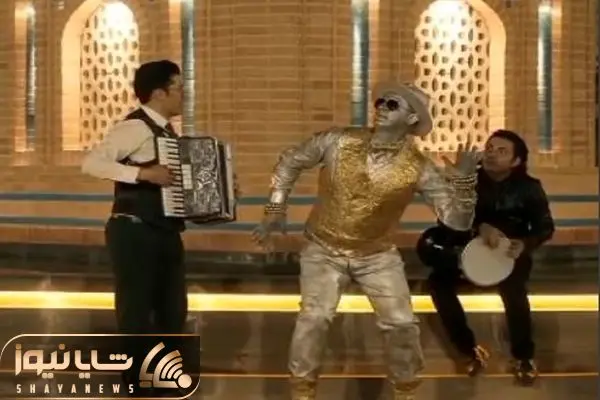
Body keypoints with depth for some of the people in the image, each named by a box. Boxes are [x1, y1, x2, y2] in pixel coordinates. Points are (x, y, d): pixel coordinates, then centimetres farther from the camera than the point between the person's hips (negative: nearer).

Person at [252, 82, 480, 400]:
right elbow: (289, 162, 1)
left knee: (401, 323, -4)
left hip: (378, 255, 1)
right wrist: (275, 213, -3)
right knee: (314, 317, -17)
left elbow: (457, 221, -20)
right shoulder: (337, 142, -16)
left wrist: (464, 179, -36)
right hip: (324, 250, -1)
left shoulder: (419, 168, -17)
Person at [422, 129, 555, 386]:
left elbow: (545, 227, -5)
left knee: (514, 291, -32)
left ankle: (523, 357, -9)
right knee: (439, 281, -24)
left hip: (510, 253, -2)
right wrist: (479, 227, -35)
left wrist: (525, 244, -27)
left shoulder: (528, 188, -8)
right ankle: (469, 350, -10)